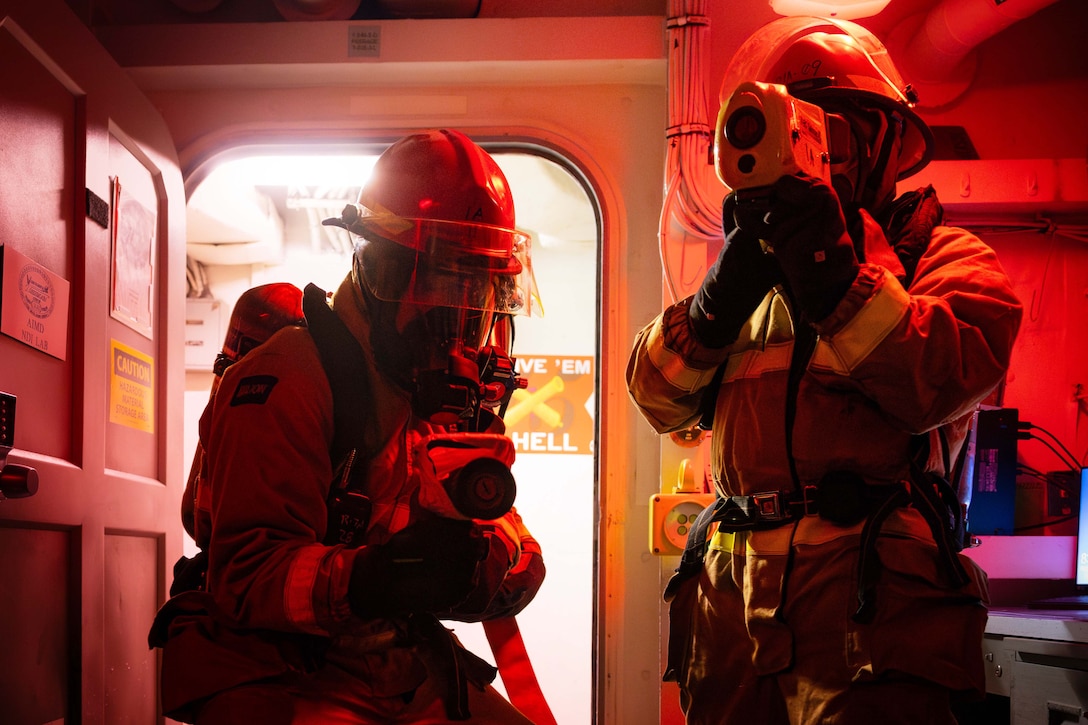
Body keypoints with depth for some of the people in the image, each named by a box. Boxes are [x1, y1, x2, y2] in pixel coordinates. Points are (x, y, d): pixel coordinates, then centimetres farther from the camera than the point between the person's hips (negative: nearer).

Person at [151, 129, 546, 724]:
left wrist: (479, 558, -22)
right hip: (274, 671, -6)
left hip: (407, 671, 7)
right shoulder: (286, 382, -14)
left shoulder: (458, 394, 9)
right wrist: (359, 578, -40)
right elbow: (245, 573, -21)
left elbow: (522, 567, 3)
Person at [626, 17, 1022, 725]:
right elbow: (661, 399, 8)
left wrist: (833, 271, -21)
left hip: (867, 590, -5)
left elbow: (942, 381, -14)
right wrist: (721, 300, -9)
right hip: (732, 584, 5)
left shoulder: (939, 255, 7)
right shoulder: (754, 270, 22)